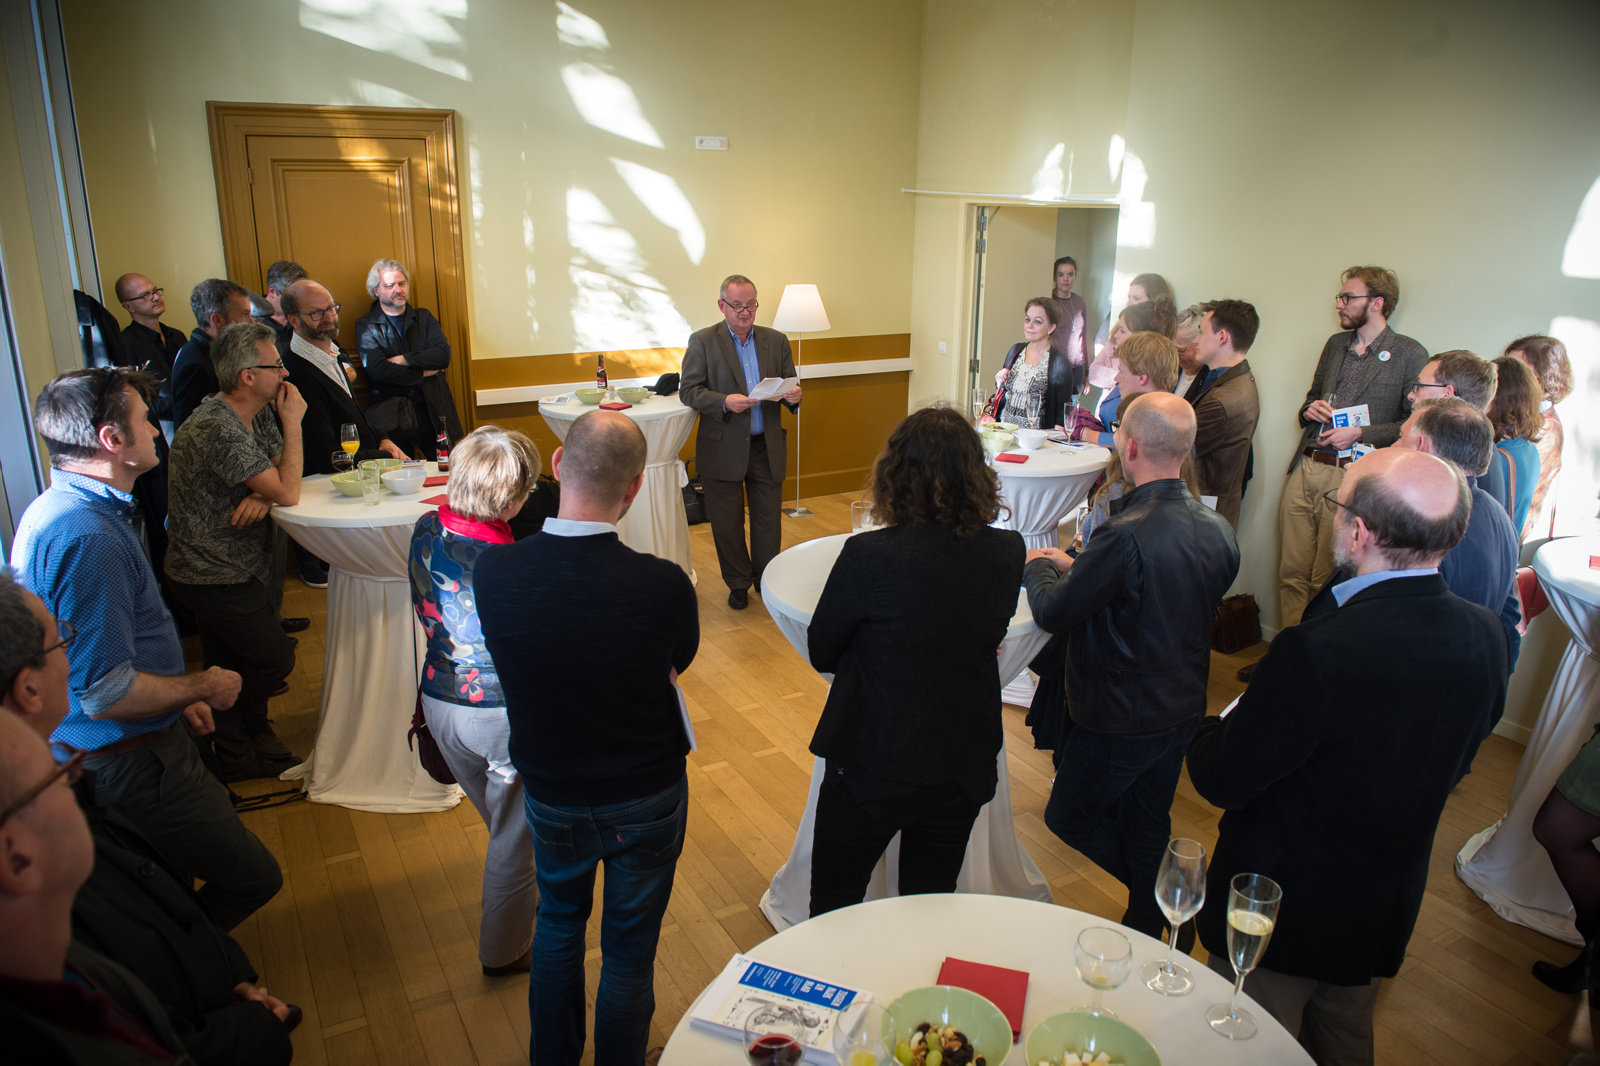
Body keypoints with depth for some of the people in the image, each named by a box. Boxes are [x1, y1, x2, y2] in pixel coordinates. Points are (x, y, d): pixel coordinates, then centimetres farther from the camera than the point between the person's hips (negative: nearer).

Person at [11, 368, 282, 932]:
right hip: (128, 768, -11)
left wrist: (180, 696, 17)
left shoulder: (57, 507, 9)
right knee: (254, 878, -1)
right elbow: (106, 693, -29)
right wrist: (205, 686, -12)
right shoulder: (86, 536, -28)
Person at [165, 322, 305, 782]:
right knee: (274, 658, -1)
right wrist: (292, 421, -18)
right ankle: (237, 755, 22)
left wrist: (263, 494, -18)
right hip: (213, 576, -8)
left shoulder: (258, 413, 4)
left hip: (244, 566, 8)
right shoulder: (216, 428, -26)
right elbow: (288, 493, -27)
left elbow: (281, 479, 7)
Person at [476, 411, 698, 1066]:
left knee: (558, 921, 29)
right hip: (647, 798, -3)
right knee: (629, 949, 19)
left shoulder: (493, 571, -22)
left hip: (550, 796, 3)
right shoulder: (663, 585, -30)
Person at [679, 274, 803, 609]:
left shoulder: (776, 340, 8)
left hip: (767, 447, 3)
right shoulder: (703, 341, -2)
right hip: (723, 449, -2)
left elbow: (789, 383, 11)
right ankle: (738, 583, 26)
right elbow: (688, 390, -6)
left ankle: (766, 580, 28)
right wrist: (724, 402, -22)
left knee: (768, 519, 9)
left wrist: (794, 395, -13)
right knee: (727, 522, 9)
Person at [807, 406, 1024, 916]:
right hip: (964, 771, 4)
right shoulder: (1006, 553, -12)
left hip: (871, 769, -4)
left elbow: (822, 653, -9)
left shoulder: (867, 555, -24)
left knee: (832, 912, 20)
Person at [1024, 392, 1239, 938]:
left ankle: (1179, 905, 19)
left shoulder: (1125, 535, -32)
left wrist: (1038, 567, 0)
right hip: (1184, 709, 8)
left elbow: (1053, 614, -22)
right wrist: (1073, 567, 13)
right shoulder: (1218, 530, -6)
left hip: (1119, 721, -7)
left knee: (1067, 815, 17)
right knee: (1148, 824, 25)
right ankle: (1148, 932, 40)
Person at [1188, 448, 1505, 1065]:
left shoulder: (1316, 651, -36)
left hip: (1279, 906, -6)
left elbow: (1220, 781, -24)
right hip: (1387, 909, 7)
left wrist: (1207, 731, -3)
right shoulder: (1485, 637, -13)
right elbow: (1454, 767, 4)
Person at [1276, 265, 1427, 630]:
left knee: (1325, 582, -2)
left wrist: (1360, 434, -15)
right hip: (1305, 470, 6)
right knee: (1291, 573, 7)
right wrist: (1311, 409, 6)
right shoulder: (1335, 344, 17)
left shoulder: (1410, 355, -3)